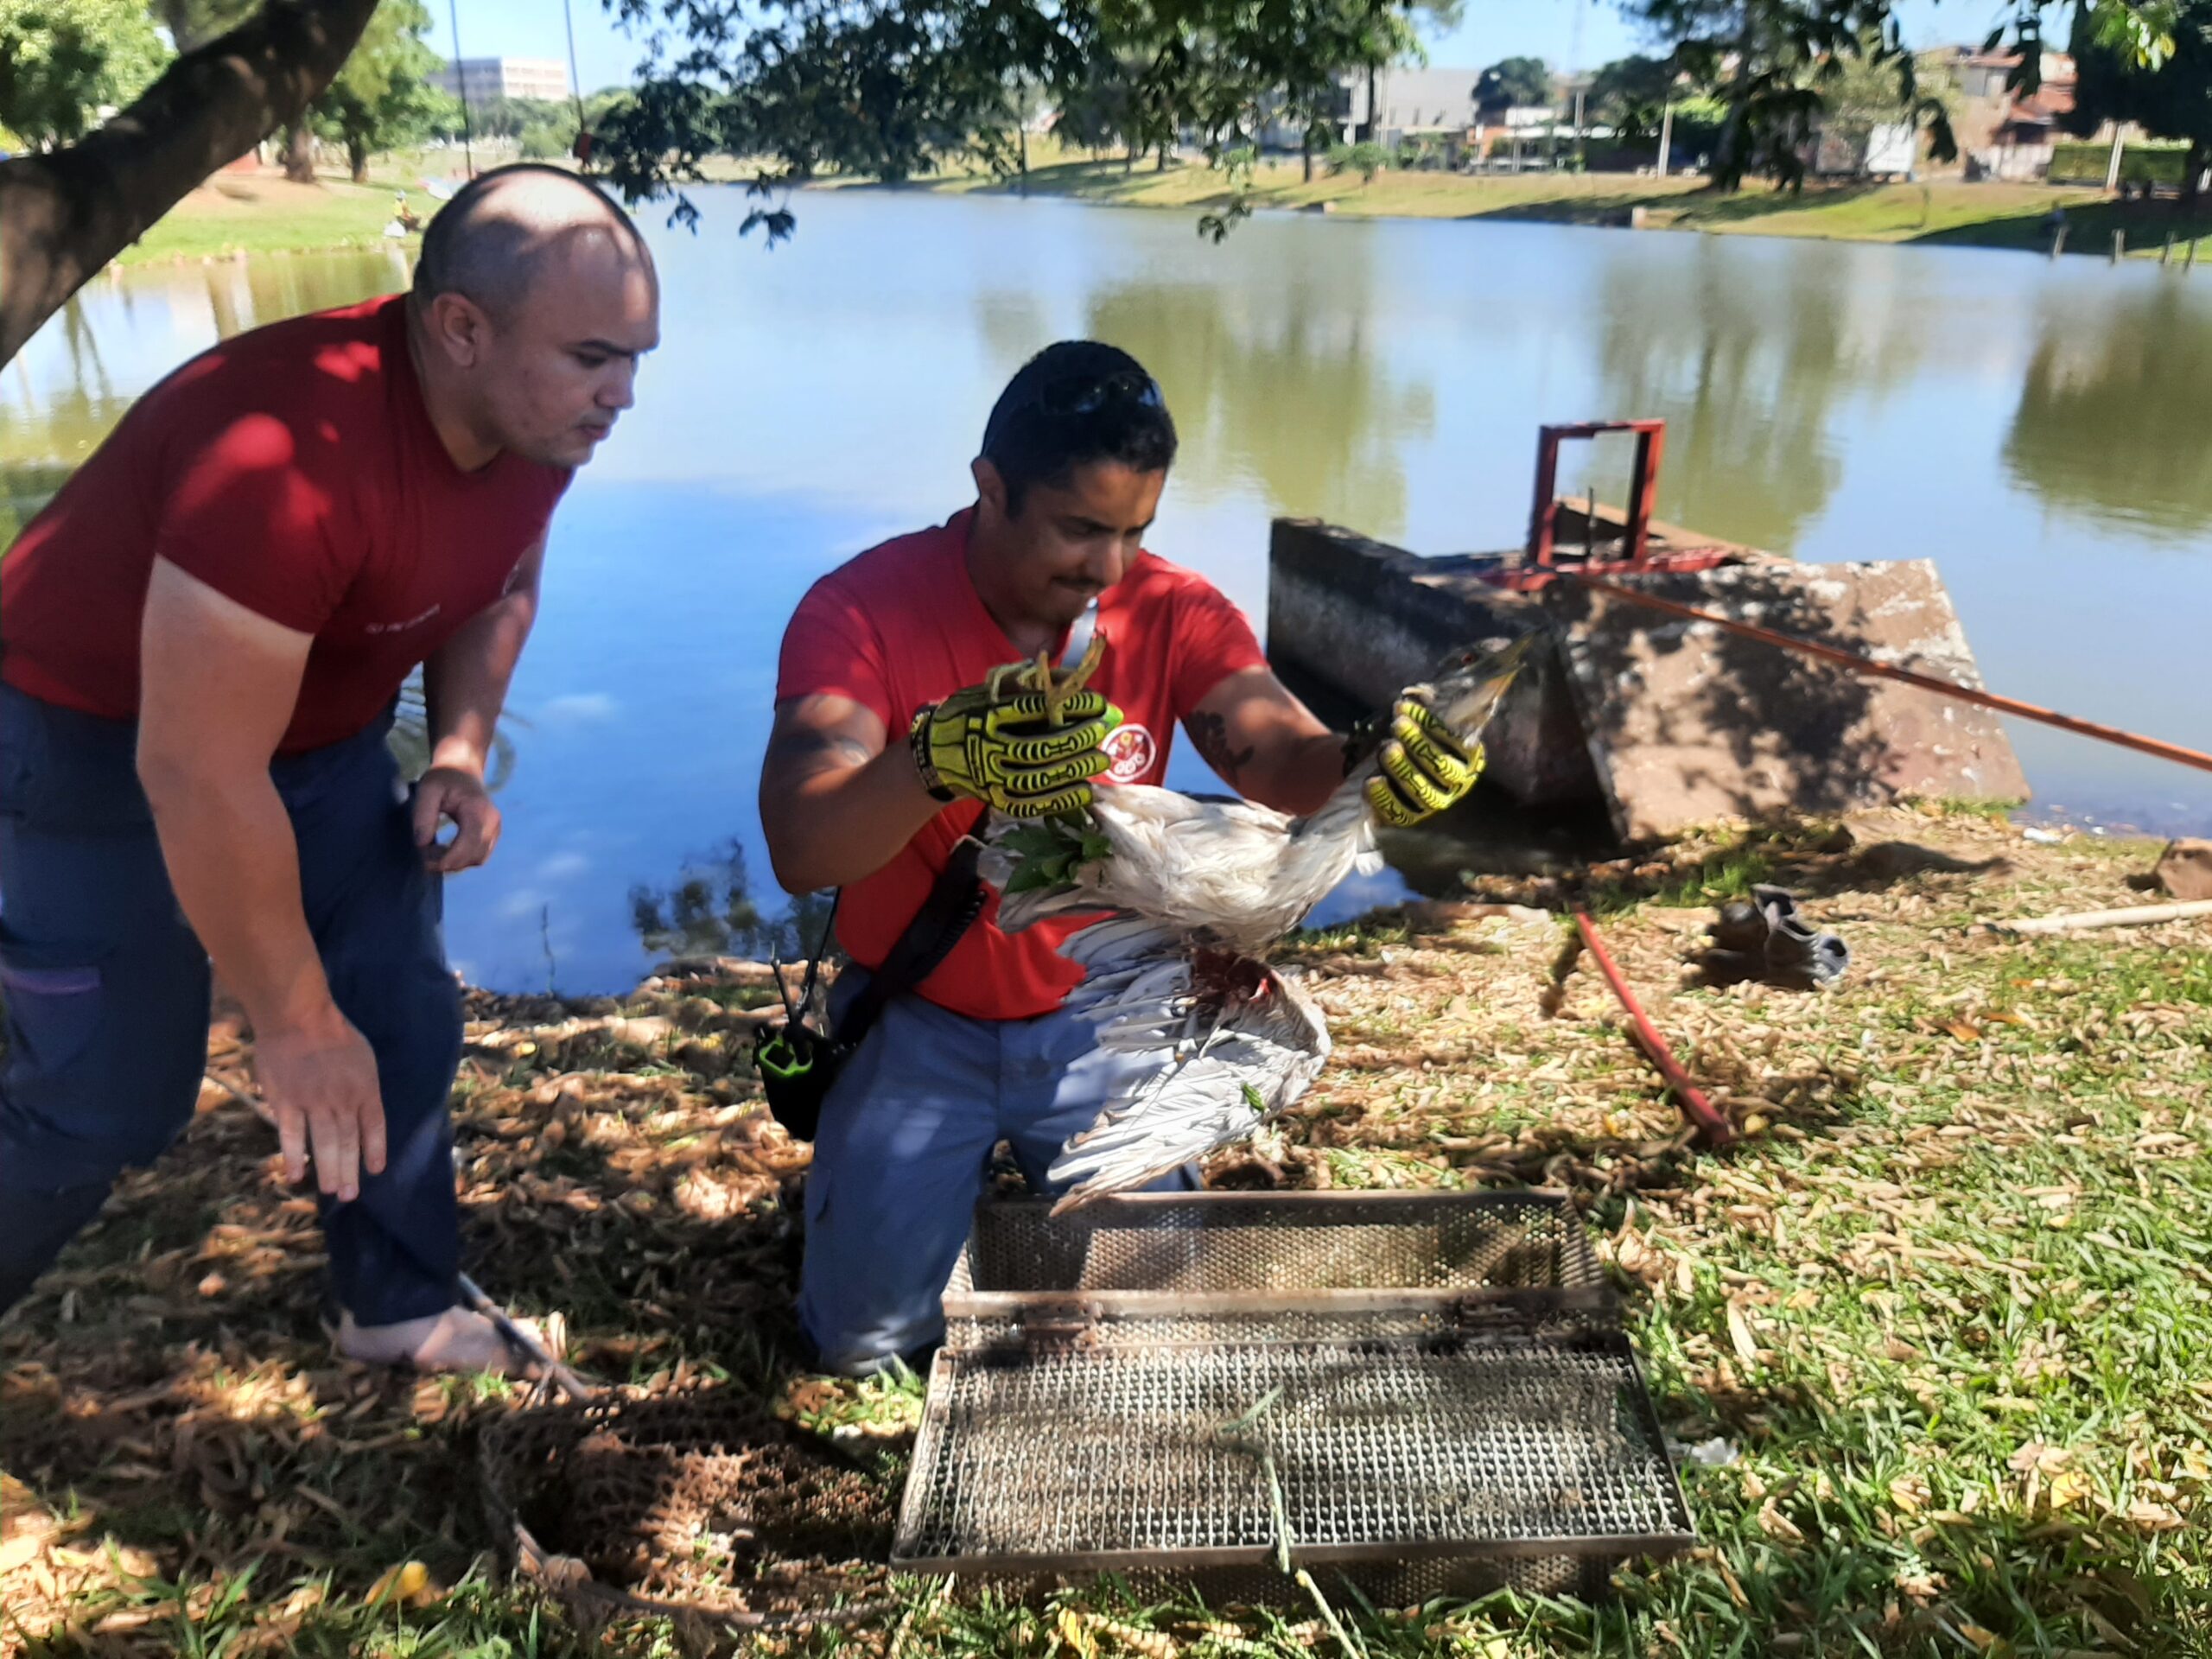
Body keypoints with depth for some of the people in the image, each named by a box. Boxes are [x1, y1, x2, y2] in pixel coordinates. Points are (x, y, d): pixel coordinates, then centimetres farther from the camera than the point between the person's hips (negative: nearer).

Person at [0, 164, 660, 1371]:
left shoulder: (534, 424, -13)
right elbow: (198, 775, -33)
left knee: (404, 1028, 7)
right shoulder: (294, 451, -38)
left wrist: (461, 753, -9)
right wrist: (294, 1026, -23)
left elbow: (496, 592, 9)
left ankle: (403, 1311, 26)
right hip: (103, 739, -7)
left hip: (321, 729, 7)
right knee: (111, 1095, 0)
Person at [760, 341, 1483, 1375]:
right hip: (916, 1021, -2)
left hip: (1095, 1021, 2)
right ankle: (901, 1176, 29)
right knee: (868, 1335, -3)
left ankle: (1032, 1159, 34)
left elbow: (1281, 756, -27)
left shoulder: (1171, 612, -12)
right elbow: (799, 852, -34)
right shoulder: (862, 611, -21)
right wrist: (941, 760, -54)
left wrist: (1374, 764, -51)